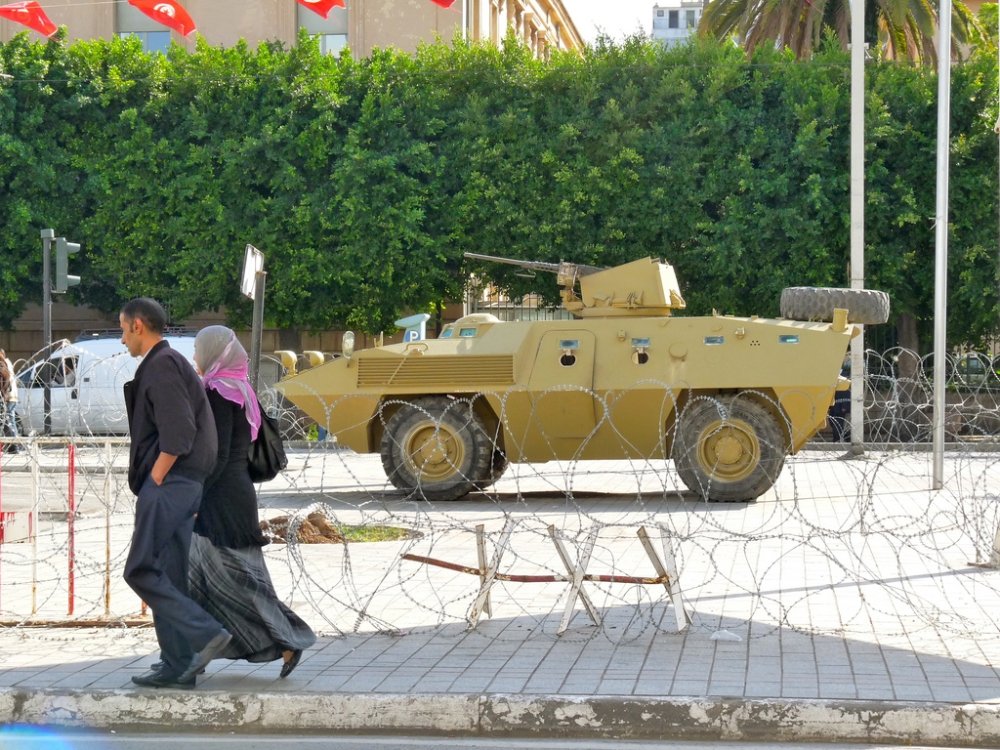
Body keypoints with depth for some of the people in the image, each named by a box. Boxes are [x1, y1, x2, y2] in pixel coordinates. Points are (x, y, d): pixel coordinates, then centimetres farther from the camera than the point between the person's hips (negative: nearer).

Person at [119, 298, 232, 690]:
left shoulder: (162, 364, -11)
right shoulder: (171, 363, 20)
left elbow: (177, 433, -20)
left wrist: (154, 480, -14)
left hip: (168, 483, -10)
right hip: (181, 484, 10)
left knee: (141, 570, -10)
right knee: (169, 576, 9)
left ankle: (206, 633, -15)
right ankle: (178, 665, 9)